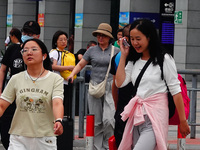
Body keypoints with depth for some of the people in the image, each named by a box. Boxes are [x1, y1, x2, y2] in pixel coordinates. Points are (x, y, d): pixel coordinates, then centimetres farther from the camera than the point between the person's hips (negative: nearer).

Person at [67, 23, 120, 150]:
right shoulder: (92, 50, 11)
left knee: (108, 120, -13)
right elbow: (81, 64, 15)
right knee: (96, 121, 3)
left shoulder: (116, 51, 6)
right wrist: (72, 74, -2)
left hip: (110, 87, -2)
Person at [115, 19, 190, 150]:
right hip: (137, 116, 6)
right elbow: (120, 83, 3)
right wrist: (123, 56, 6)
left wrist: (183, 121, -7)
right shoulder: (134, 62, 15)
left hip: (155, 116, -6)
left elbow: (176, 91, -5)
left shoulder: (164, 60, -4)